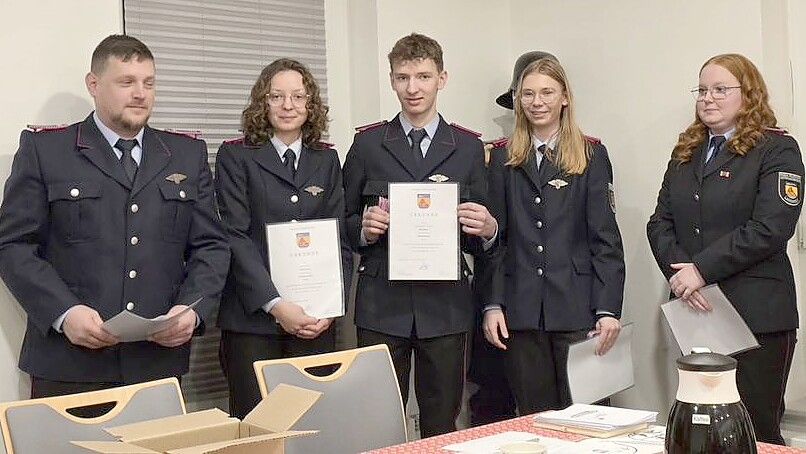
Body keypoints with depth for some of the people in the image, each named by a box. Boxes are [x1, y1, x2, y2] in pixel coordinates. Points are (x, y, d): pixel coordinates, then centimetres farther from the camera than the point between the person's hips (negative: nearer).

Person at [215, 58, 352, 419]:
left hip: (316, 321, 3)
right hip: (251, 318, -3)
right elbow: (235, 237, -8)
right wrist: (274, 305, -17)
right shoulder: (235, 156, 1)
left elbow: (339, 238, 8)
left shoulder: (327, 160, 12)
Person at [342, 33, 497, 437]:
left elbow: (480, 242, 10)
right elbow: (344, 224, 9)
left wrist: (487, 229, -12)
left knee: (441, 426, 7)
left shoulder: (468, 148, 8)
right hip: (382, 305, -1)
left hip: (445, 306, 1)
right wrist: (364, 229, -13)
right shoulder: (367, 144, 6)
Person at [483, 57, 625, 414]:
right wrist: (493, 305, -1)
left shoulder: (592, 156, 5)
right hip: (520, 312, 2)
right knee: (534, 416, 6)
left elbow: (606, 239, 0)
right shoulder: (503, 159, 11)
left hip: (575, 308, -2)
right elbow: (494, 239, 8)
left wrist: (608, 309, -8)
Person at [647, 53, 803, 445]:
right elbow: (660, 222, 10)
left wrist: (702, 269, -16)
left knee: (755, 433, -1)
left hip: (756, 314, -6)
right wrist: (679, 273, -8)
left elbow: (769, 229, -14)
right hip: (695, 310, 6)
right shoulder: (685, 152, 17)